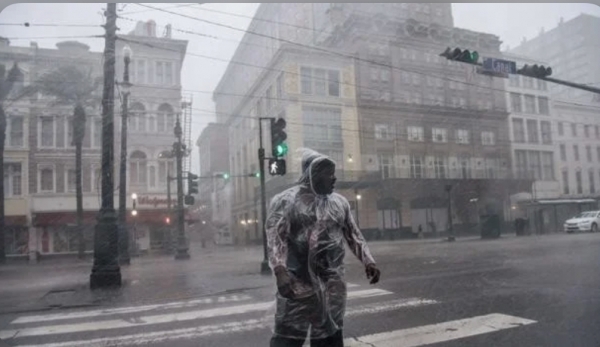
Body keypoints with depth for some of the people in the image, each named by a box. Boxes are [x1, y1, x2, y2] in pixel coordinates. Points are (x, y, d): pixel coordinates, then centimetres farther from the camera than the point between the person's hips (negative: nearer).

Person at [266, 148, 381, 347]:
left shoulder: (339, 202, 12)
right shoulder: (286, 201, -5)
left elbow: (353, 235, 16)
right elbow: (274, 238, -13)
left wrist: (368, 262, 5)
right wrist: (280, 272, -26)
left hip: (333, 285, 5)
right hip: (297, 284, -5)